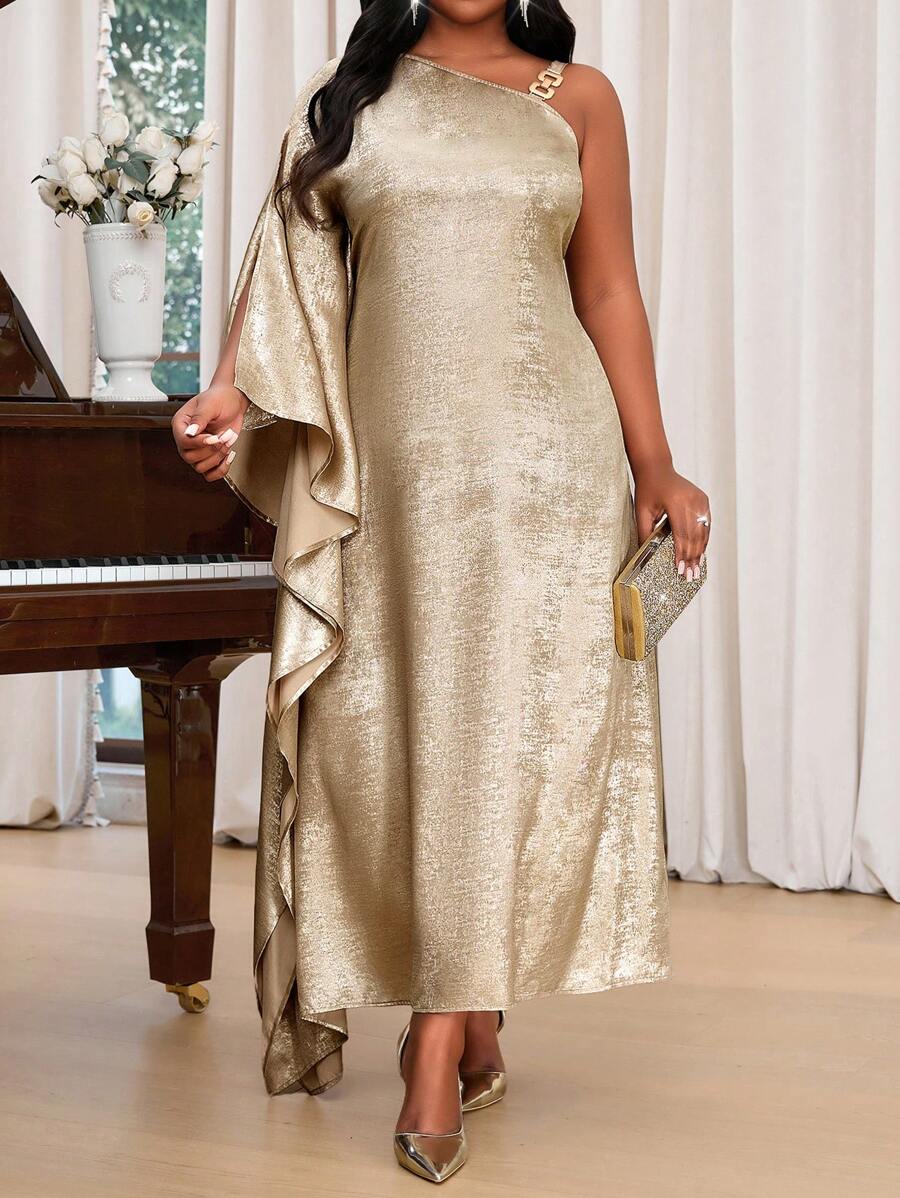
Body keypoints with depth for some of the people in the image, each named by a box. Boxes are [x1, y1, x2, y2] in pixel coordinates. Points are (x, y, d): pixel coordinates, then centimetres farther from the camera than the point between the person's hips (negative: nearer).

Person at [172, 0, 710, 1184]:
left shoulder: (578, 97, 9)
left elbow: (609, 294, 8)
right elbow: (289, 268, 6)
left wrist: (656, 466, 3)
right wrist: (231, 394, -10)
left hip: (544, 461, -1)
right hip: (393, 461, 1)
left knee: (515, 726, -6)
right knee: (402, 730, 1)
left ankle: (440, 1044, -2)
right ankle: (470, 1027, 15)